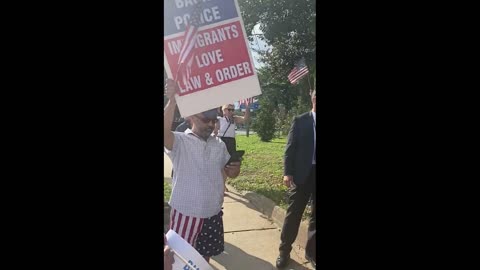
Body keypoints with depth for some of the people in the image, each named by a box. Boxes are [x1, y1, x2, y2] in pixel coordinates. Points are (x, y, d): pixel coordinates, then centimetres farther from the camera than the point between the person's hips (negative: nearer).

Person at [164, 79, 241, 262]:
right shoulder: (180, 142, -14)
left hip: (213, 212, 5)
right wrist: (172, 99, -43)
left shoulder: (219, 144, 4)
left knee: (206, 255, 23)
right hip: (186, 213, -5)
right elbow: (164, 131, -35)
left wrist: (235, 170, -11)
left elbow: (227, 171, 13)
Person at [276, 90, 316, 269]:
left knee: (315, 215, 12)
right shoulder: (300, 121, -1)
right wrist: (287, 173, -10)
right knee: (294, 213, 5)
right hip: (303, 174, -2)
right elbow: (290, 147, -3)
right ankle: (284, 251, 19)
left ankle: (311, 251, 28)